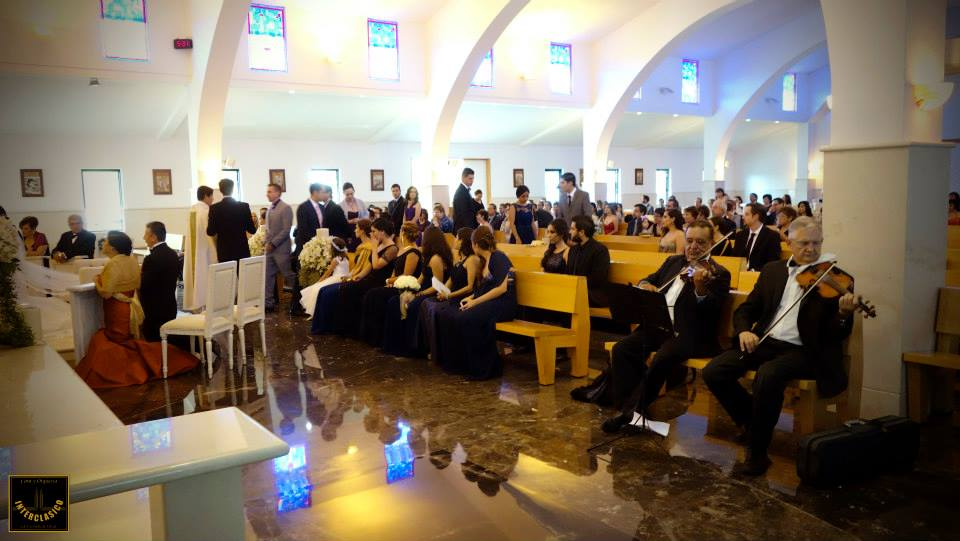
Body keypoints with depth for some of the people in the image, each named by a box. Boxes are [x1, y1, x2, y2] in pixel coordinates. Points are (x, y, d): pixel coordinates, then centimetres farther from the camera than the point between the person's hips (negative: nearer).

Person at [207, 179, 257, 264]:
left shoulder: (215, 208, -5)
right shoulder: (244, 206, -4)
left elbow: (210, 232, -6)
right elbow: (251, 230, -2)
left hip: (224, 251, 0)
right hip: (242, 250, 0)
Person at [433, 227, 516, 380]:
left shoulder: (498, 258, -9)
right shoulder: (485, 260, 18)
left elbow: (502, 288, -18)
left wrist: (476, 301, -16)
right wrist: (470, 298, 5)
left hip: (503, 304, -9)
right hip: (486, 303, 9)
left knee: (465, 319, -32)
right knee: (445, 315, -6)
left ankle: (483, 367, -21)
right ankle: (456, 362, -2)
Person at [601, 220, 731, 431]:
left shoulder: (718, 274, -1)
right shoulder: (673, 262, 18)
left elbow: (711, 312, -15)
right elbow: (648, 280, 27)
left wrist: (700, 287, -35)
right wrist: (645, 285, 1)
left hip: (689, 334, -6)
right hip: (658, 326, 6)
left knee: (661, 359, -32)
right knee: (621, 349, -18)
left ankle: (634, 411, -16)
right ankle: (625, 405, -10)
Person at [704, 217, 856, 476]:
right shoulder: (772, 270, 13)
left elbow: (835, 335, -4)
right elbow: (745, 310, 14)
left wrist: (843, 314, -28)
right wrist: (744, 331, -9)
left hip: (802, 351, -4)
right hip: (763, 342, 5)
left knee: (768, 375, -36)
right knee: (713, 371, -18)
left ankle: (757, 451, -17)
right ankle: (752, 422, 8)